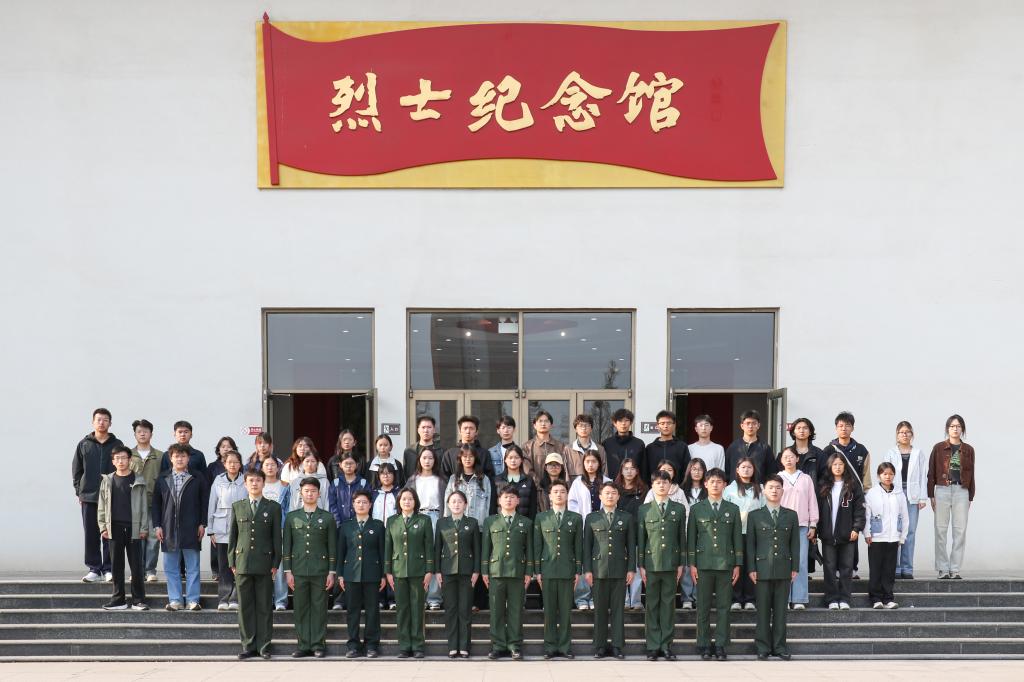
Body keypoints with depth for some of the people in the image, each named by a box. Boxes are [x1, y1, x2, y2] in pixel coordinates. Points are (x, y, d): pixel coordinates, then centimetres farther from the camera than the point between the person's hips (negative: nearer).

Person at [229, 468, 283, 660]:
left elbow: (277, 537, 5)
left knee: (264, 607, 1)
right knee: (245, 607, 3)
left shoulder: (273, 507, 6)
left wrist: (276, 563, -1)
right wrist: (232, 562, 5)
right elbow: (232, 535, 12)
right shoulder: (237, 507, 12)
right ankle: (248, 646, 10)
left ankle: (264, 646, 6)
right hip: (242, 563, 2)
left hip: (264, 563, -2)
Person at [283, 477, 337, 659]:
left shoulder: (327, 518, 6)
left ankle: (318, 645, 6)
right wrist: (287, 571, 1)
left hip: (320, 571, -1)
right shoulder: (291, 517, 9)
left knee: (319, 609, 0)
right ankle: (304, 645, 9)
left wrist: (332, 572, -2)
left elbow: (333, 547, 4)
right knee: (301, 609, 3)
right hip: (298, 571, 1)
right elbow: (286, 546, 8)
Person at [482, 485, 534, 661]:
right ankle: (498, 645, 6)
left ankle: (515, 646, 6)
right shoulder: (490, 522, 11)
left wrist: (529, 572, 3)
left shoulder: (526, 523, 12)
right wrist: (484, 571, 3)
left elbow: (529, 549, 9)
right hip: (496, 571, 0)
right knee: (497, 611, 1)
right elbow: (485, 547, 9)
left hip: (517, 572, 0)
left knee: (516, 611, 1)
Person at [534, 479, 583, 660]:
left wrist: (578, 571, 3)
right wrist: (537, 570, 2)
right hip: (548, 570, 0)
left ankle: (565, 646, 6)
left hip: (567, 570, 0)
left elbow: (579, 546, 8)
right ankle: (550, 647, 6)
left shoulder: (576, 518, 10)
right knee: (549, 610, 1)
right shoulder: (541, 518, 9)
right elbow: (537, 546, 8)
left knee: (566, 610, 0)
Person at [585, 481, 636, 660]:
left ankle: (617, 646, 4)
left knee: (618, 609, 0)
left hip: (620, 570, 0)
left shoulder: (627, 517, 9)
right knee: (600, 610, 2)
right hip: (598, 569, 0)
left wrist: (631, 569, 0)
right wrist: (587, 570, -1)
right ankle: (600, 646, 8)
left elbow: (631, 545, 7)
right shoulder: (591, 518, 8)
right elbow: (587, 545, 6)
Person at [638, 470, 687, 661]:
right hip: (651, 563, 0)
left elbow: (682, 538, 8)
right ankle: (653, 646, 6)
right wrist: (641, 565, 1)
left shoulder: (679, 509, 8)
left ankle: (666, 645, 8)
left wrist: (681, 564, 3)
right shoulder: (644, 510, 6)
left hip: (671, 564, 0)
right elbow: (640, 539, 6)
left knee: (669, 604, 3)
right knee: (652, 605, 2)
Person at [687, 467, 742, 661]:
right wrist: (691, 564, -1)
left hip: (725, 564, 1)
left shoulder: (732, 509, 10)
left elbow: (737, 538, 9)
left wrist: (738, 565, 3)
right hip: (703, 564, -1)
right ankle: (704, 646, 6)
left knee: (723, 607, 0)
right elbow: (691, 538, 6)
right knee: (703, 607, 1)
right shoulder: (696, 509, 7)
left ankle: (721, 646, 5)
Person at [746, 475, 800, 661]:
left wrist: (795, 568, 3)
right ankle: (763, 647, 6)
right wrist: (751, 568, -3)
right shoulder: (755, 516, 6)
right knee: (763, 610, 1)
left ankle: (779, 646, 10)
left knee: (781, 610, 3)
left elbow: (795, 543, 9)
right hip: (762, 569, -1)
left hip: (784, 569, 1)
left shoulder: (791, 516, 10)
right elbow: (750, 544, 3)